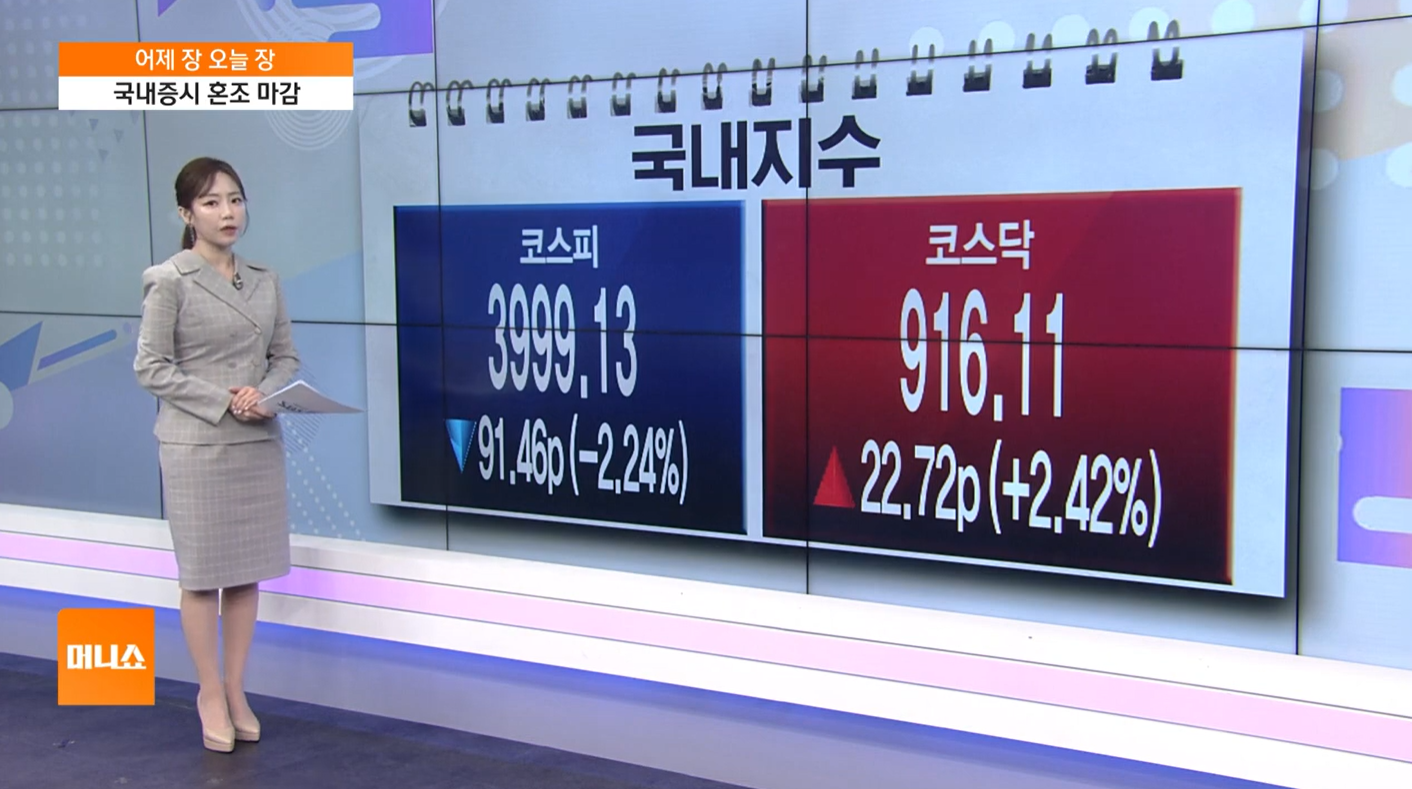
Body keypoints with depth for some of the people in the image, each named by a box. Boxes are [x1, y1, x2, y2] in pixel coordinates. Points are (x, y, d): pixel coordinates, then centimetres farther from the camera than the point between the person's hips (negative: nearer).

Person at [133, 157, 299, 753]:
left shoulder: (265, 280, 8)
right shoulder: (169, 280, -7)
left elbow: (286, 356, 10)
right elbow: (150, 367, -9)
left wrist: (264, 393, -10)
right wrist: (223, 400, -16)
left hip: (259, 443, 4)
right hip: (196, 447, -4)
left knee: (247, 571, 9)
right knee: (203, 573, 5)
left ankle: (236, 690, 22)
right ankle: (210, 692, 20)